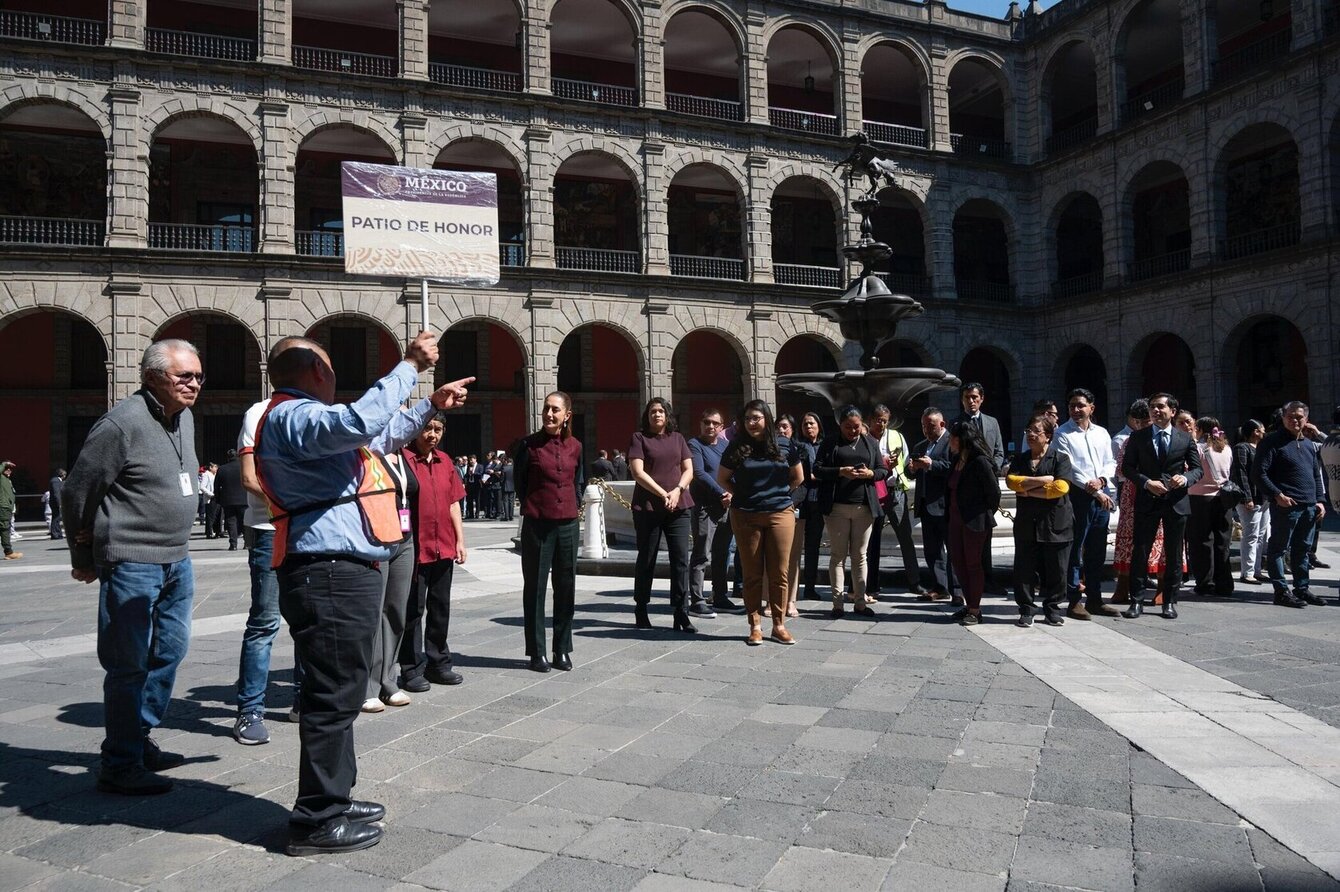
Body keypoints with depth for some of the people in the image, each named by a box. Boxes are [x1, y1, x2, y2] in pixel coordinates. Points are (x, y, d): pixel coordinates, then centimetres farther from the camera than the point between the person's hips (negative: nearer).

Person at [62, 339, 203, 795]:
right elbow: (77, 493, -10)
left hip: (177, 561, 9)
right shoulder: (122, 424, -16)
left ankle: (140, 740, 32)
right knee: (129, 664, -1)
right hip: (132, 564, -9)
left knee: (169, 652, 17)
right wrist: (85, 560, 0)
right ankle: (120, 766, 10)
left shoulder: (184, 418, 9)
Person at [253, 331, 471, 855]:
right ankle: (317, 821, 5)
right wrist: (409, 367, -20)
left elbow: (380, 435, 36)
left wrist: (432, 404, 37)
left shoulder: (301, 417, 23)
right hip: (332, 573, -11)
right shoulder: (292, 416, -11)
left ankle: (333, 798, 30)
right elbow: (363, 422, -30)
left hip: (341, 573, 11)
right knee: (334, 696, -5)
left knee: (339, 694, 18)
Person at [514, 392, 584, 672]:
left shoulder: (575, 446, 5)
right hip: (537, 524, -3)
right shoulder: (529, 445, -4)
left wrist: (575, 504, 12)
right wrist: (533, 505, 9)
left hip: (568, 523, 3)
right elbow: (520, 481, 5)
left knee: (565, 586, 8)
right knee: (535, 587, 3)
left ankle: (563, 650, 19)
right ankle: (537, 652, 12)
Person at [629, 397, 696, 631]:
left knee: (681, 560, -3)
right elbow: (637, 472, -7)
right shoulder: (639, 438, 3)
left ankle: (681, 614, 0)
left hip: (678, 507, 3)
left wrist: (677, 491, -9)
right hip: (647, 507, -3)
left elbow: (688, 470, 10)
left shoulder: (678, 438, 15)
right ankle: (641, 610, 21)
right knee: (646, 560, 7)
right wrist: (663, 494, -14)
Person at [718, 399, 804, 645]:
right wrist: (741, 495, 3)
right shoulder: (736, 448, 1)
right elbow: (722, 478, 11)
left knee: (779, 572, 4)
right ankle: (755, 626, 13)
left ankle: (779, 625, 15)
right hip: (745, 517, 0)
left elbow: (798, 477, 14)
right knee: (752, 574, 5)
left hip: (781, 514, 0)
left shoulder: (784, 446, 2)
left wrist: (777, 493, 11)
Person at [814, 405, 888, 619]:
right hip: (837, 507, -2)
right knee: (838, 554, 1)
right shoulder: (831, 443, 4)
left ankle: (859, 602, 13)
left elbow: (883, 470, 12)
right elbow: (817, 469, -2)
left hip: (864, 507, 2)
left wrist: (870, 473, -9)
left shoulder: (870, 442, 12)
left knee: (860, 555, 6)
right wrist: (840, 471, -17)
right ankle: (837, 603, 5)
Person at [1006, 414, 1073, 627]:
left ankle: (1052, 611, 18)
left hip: (1055, 524, -3)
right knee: (1025, 569, 2)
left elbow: (1061, 487, -13)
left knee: (1056, 571, 4)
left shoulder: (1061, 459, 1)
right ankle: (1026, 611, 12)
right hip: (1026, 523, 3)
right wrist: (1043, 480, -13)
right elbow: (1011, 481, -6)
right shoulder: (1020, 460, 13)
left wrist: (1030, 491, -9)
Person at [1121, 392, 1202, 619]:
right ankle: (1137, 600, 5)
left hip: (1176, 501, 1)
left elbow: (1197, 469, 7)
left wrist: (1185, 478, -15)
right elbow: (1127, 467, 3)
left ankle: (1170, 601, 17)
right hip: (1147, 501, -1)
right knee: (1140, 551, -1)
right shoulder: (1138, 437, 4)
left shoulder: (1186, 438, 6)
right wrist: (1146, 482, -14)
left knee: (1173, 554, 7)